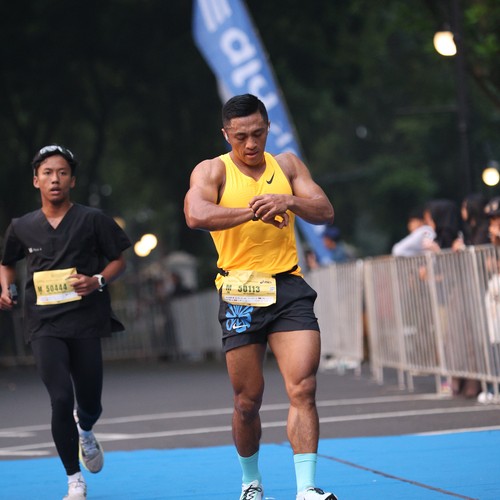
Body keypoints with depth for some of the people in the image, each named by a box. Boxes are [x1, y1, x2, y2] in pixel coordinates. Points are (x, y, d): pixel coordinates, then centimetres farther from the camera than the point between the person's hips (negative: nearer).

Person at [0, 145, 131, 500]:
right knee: (61, 399, -14)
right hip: (44, 326, 0)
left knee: (90, 404, 8)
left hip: (86, 323, 0)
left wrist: (97, 281, -13)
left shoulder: (92, 220, 1)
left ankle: (84, 431, 48)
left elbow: (118, 260, 6)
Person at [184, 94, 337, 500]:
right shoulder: (213, 171, 2)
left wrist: (288, 201, -18)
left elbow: (325, 212, 2)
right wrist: (254, 211, -26)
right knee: (248, 401, 5)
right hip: (240, 294, -2)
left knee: (303, 389, -13)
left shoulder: (286, 164, 12)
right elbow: (196, 215, -19)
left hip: (289, 288, 2)